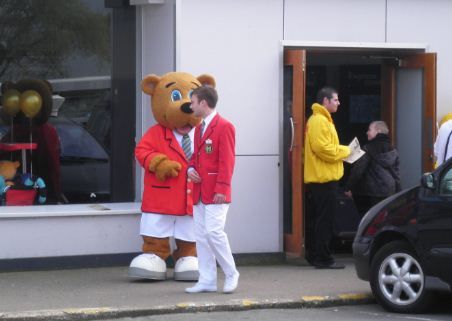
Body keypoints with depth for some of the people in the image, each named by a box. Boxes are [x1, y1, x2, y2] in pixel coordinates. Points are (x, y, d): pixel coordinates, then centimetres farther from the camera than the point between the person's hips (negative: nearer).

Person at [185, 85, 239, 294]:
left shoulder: (224, 127, -8)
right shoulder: (199, 129, 18)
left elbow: (227, 160, -13)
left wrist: (222, 188, -19)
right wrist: (190, 169, 4)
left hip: (215, 193, -8)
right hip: (198, 192, 8)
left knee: (213, 231, -14)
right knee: (201, 236, 6)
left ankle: (231, 274, 2)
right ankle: (207, 281, 10)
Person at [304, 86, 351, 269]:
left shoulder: (322, 119, 20)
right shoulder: (319, 121, -14)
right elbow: (323, 148, -22)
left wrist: (342, 151, 8)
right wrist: (345, 151, -10)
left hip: (320, 178, 11)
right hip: (324, 178, -11)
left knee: (318, 218, 15)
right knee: (325, 219, -9)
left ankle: (314, 255, 20)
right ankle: (323, 258, -8)